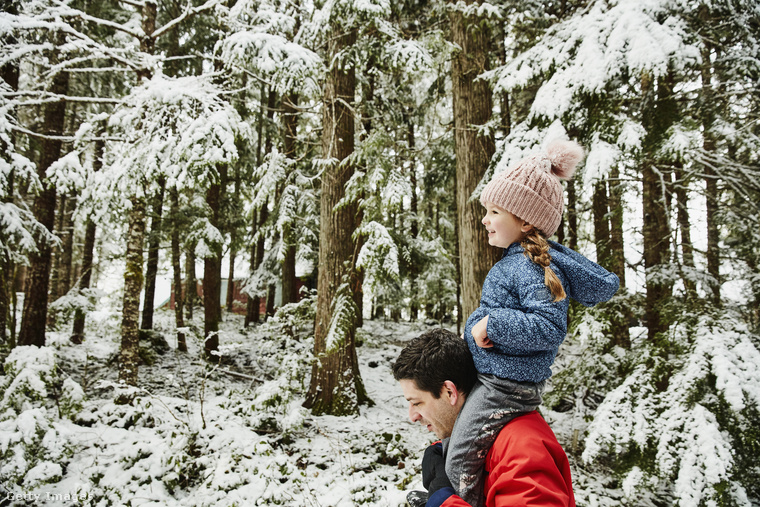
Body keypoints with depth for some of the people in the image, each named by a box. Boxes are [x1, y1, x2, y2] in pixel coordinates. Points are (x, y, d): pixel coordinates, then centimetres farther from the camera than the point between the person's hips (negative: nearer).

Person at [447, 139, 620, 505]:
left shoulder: (532, 268, -22)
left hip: (505, 384, -11)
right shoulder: (515, 261, 7)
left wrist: (492, 325, -27)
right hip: (490, 376, 11)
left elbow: (549, 327, -30)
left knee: (460, 464, -6)